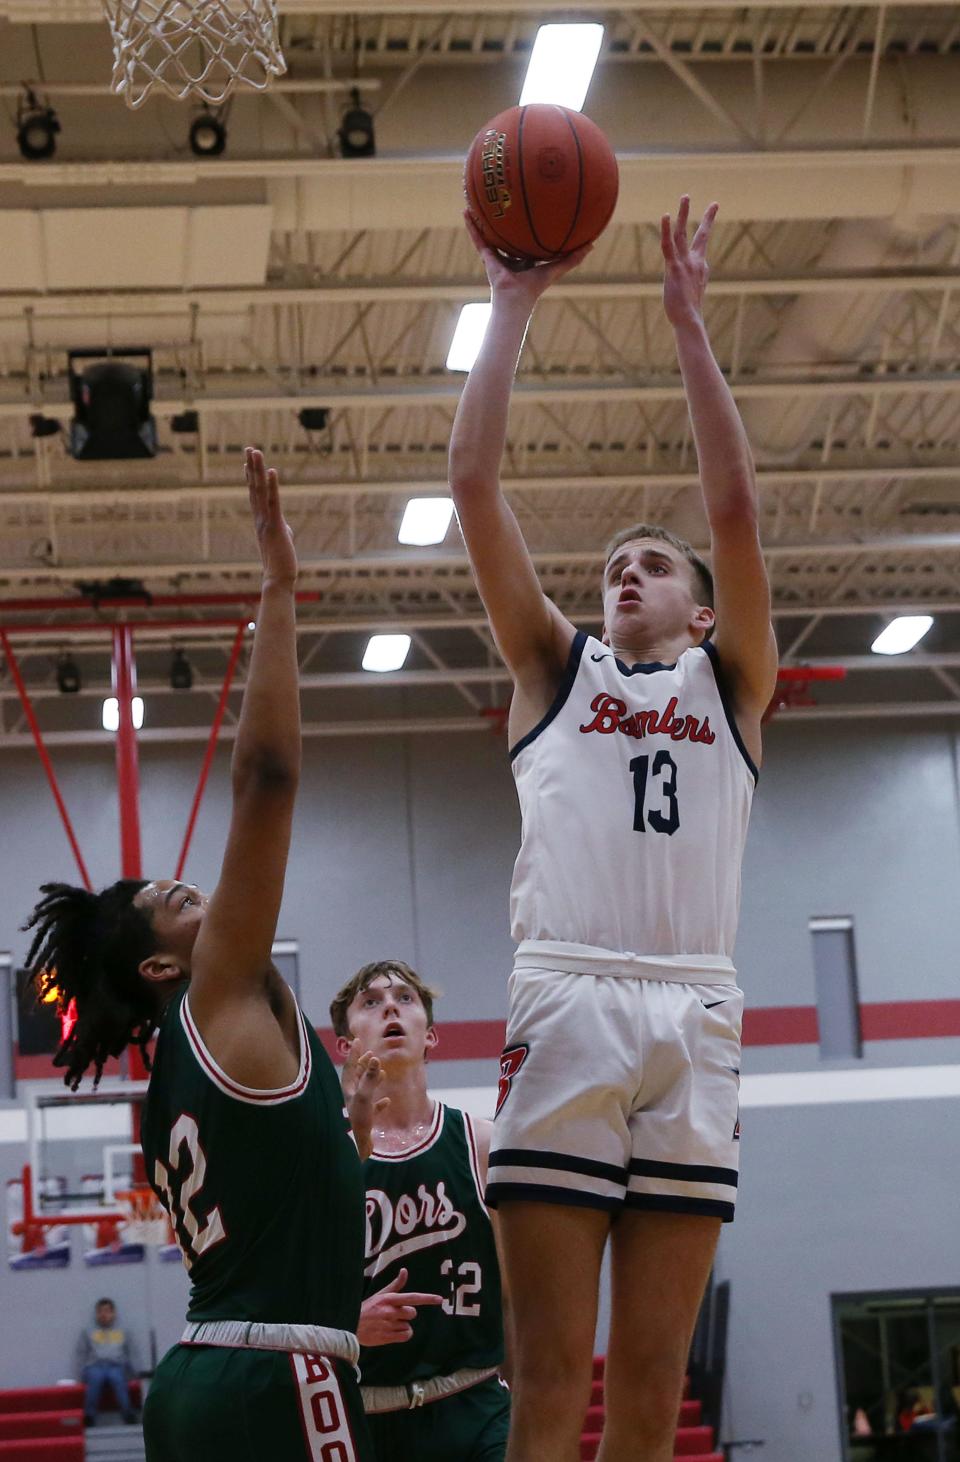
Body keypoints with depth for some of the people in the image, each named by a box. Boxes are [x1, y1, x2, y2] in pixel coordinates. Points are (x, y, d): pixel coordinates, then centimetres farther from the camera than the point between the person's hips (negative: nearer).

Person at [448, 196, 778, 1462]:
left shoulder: (729, 683, 21)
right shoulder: (558, 668, 21)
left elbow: (733, 506, 8)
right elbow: (475, 486, 13)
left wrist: (689, 322, 8)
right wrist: (512, 307, 11)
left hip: (694, 1015, 1)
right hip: (566, 1004, -1)